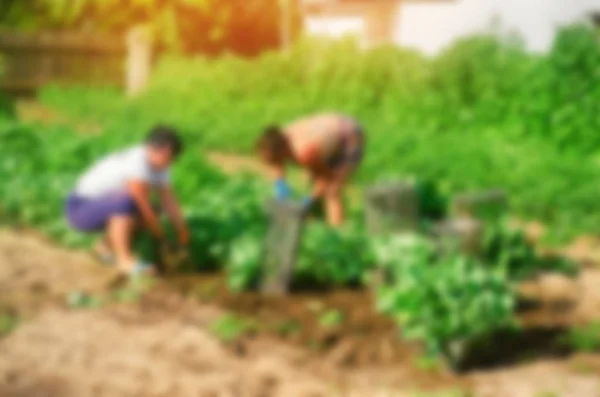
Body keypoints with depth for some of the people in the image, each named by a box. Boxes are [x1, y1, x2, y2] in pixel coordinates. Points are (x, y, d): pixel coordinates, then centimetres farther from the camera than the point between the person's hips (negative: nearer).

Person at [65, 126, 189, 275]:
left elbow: (169, 201, 2)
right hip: (79, 208, -9)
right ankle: (125, 259, -25)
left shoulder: (159, 166, -2)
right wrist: (161, 237, -15)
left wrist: (183, 232, -4)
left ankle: (107, 245, 16)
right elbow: (144, 206, -25)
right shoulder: (137, 163, -29)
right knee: (126, 202, -33)